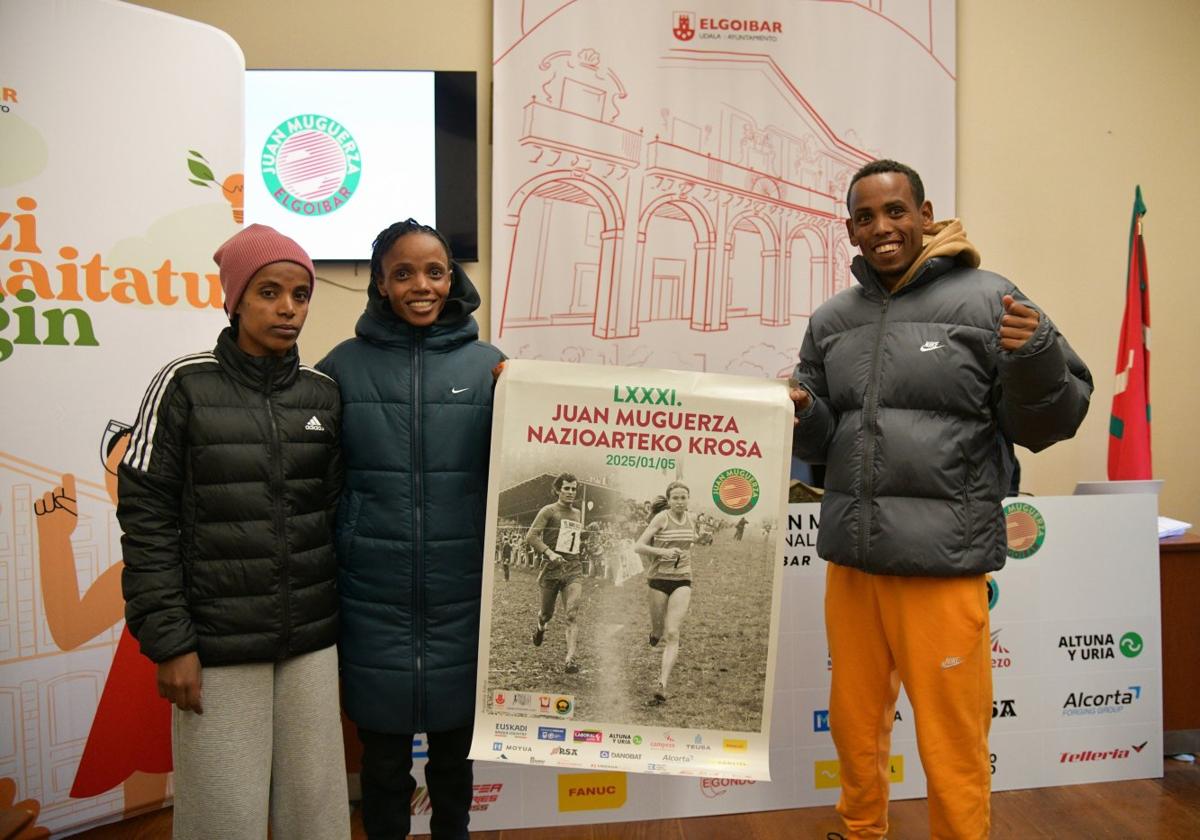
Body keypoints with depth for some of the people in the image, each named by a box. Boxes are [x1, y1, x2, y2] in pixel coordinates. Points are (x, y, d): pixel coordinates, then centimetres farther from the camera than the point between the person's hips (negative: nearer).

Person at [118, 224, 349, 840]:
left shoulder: (323, 393, 4)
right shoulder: (185, 385, -5)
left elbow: (335, 511, 8)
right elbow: (147, 519, -5)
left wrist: (341, 618, 6)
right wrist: (168, 641, -8)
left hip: (311, 640, 3)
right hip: (218, 644, -3)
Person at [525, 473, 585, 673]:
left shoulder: (578, 514, 15)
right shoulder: (549, 511, -3)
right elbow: (531, 536, -13)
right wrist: (550, 553, -25)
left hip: (573, 568, 3)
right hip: (552, 568, -3)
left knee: (572, 614, -14)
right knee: (547, 613, 12)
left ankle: (570, 659, -18)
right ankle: (540, 627, 48)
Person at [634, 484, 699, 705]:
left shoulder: (692, 519, 4)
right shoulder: (661, 518, -10)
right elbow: (638, 546, -16)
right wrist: (663, 552, -28)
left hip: (682, 581, 2)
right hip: (659, 579, -2)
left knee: (672, 634, -10)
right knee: (658, 631, 14)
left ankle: (662, 686, -12)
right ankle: (655, 631, 53)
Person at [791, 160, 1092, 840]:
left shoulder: (986, 300, -3)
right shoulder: (833, 320, 11)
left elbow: (1046, 424, -3)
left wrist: (1036, 356, -22)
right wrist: (800, 414, -6)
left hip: (942, 558, -5)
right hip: (849, 556, 5)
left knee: (953, 747, 5)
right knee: (855, 725, 19)